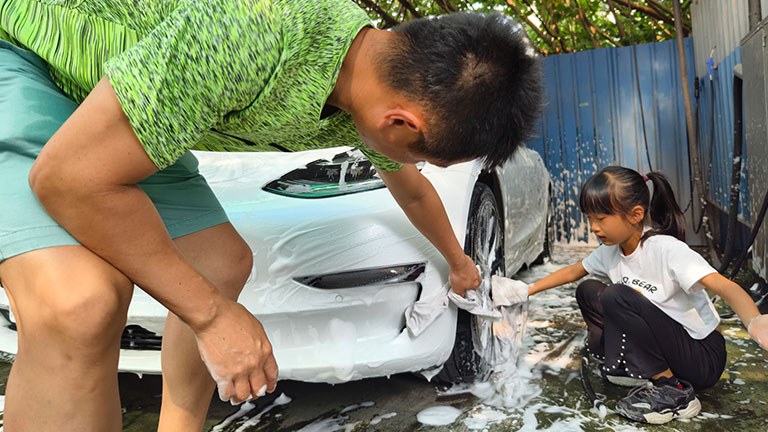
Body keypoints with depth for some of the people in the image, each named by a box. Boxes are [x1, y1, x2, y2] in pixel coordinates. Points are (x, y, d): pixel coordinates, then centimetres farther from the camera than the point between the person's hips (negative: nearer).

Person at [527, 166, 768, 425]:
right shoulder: (610, 251, -2)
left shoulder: (667, 250, -25)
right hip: (665, 344, 8)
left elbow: (723, 286, -37)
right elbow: (573, 272, 15)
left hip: (702, 358, -7)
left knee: (617, 296, -28)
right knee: (588, 291, 2)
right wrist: (529, 289, 9)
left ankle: (674, 392, -17)